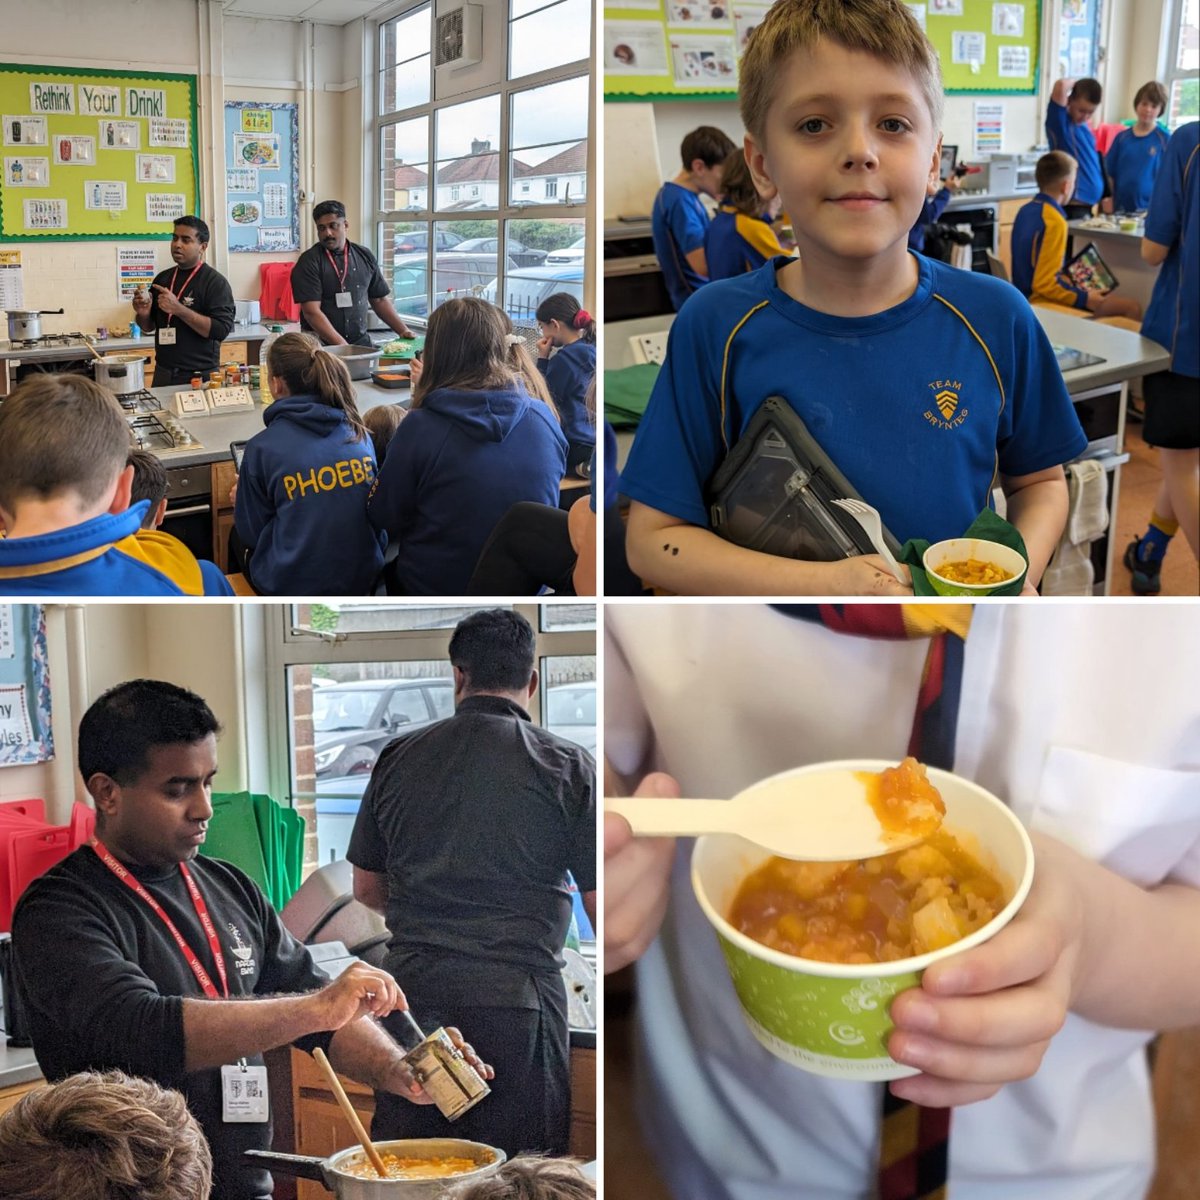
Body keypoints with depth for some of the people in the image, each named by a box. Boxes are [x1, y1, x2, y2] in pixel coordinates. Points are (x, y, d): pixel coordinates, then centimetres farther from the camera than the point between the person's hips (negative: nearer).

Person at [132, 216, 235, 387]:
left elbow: (221, 330, -20)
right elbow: (150, 326, 19)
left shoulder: (215, 282, -9)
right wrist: (143, 314, -3)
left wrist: (179, 309, -24)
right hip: (163, 374, 6)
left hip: (200, 377, -6)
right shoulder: (163, 278, 10)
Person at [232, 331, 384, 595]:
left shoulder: (262, 447, -15)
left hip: (293, 589, -4)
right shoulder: (358, 434, -3)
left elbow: (251, 534, -6)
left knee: (236, 537, 30)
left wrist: (243, 502, 18)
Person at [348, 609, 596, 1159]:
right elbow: (601, 903, -3)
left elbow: (367, 887, 15)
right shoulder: (567, 766, -3)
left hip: (413, 987, 3)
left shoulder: (399, 757, 6)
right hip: (516, 997, -3)